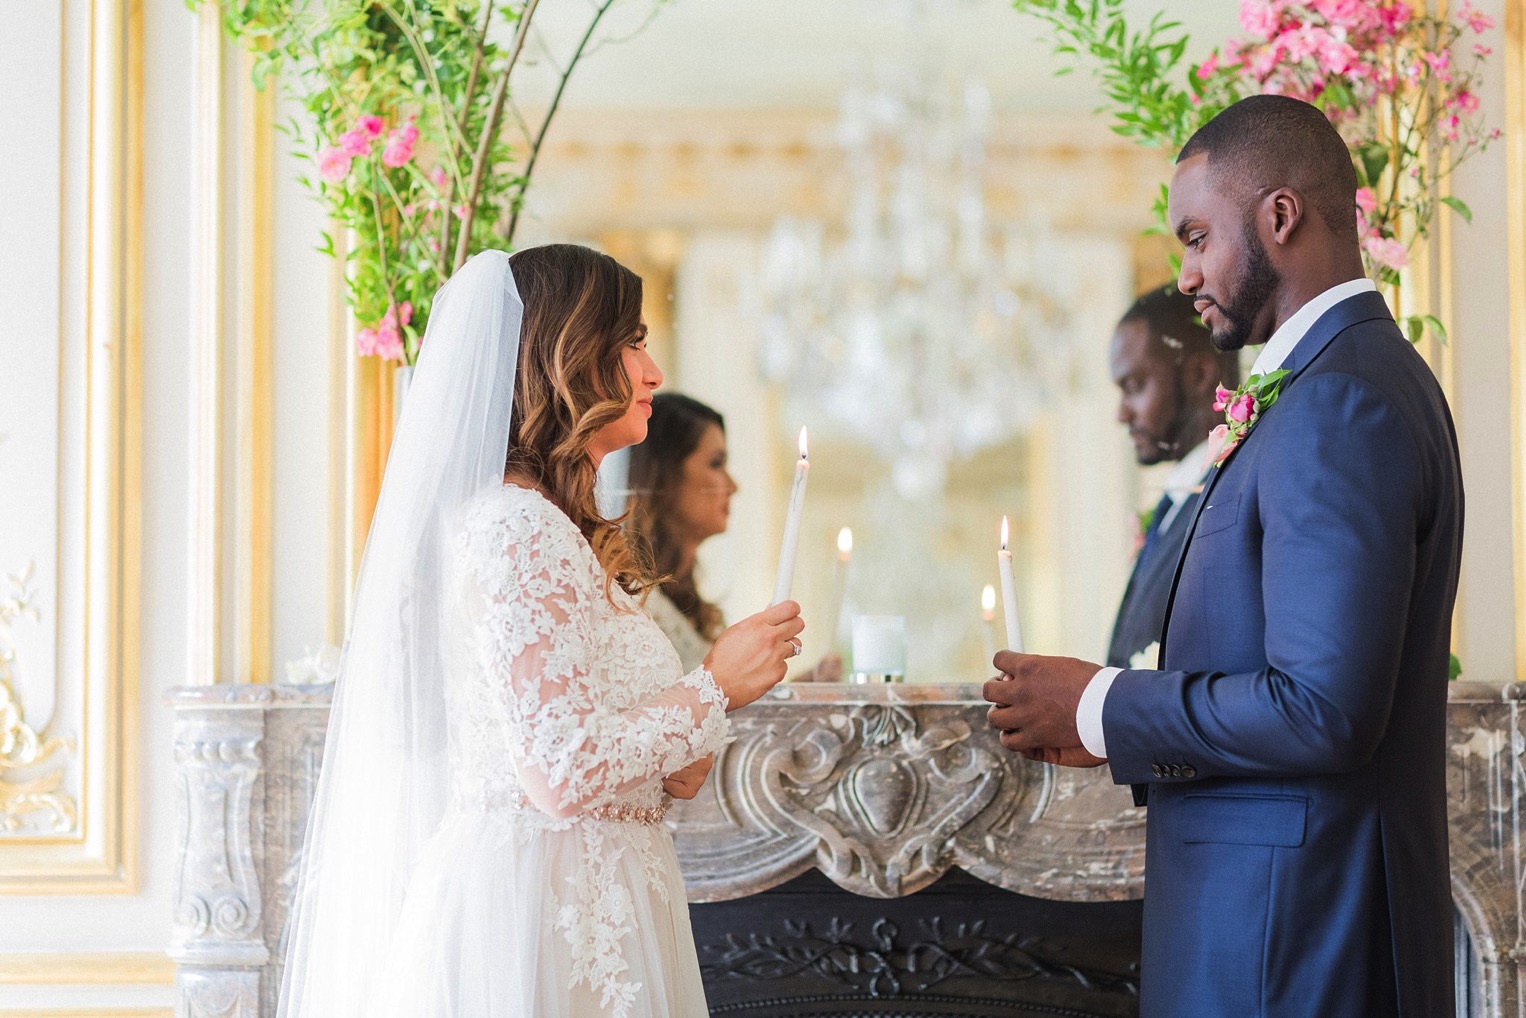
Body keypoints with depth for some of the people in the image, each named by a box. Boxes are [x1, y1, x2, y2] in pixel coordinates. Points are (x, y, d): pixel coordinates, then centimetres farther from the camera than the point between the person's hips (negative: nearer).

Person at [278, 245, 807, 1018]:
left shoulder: (545, 526, 15)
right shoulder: (518, 526, -16)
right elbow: (566, 774, -22)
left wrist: (664, 758, 7)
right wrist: (714, 687, -11)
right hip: (544, 918, -10)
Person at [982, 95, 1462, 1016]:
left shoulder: (1343, 403, -18)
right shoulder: (1363, 380, 15)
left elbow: (1321, 709, -24)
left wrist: (1100, 708, -13)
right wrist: (1119, 719, 6)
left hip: (1287, 930, -9)